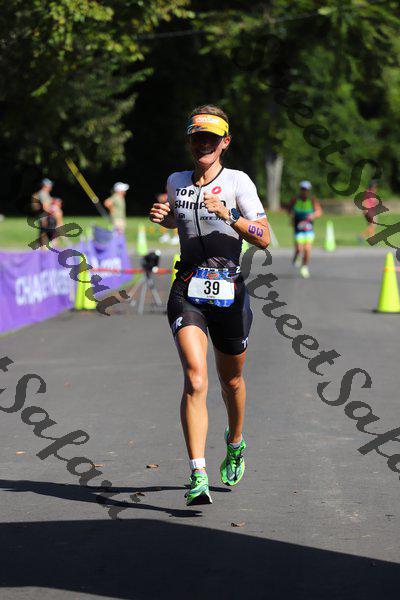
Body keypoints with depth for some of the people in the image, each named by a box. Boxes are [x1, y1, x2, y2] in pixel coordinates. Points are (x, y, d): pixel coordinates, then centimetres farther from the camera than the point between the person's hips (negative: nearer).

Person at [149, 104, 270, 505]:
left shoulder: (238, 182, -3)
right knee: (195, 379, -18)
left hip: (229, 292, -1)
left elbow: (264, 239, -9)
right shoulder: (176, 181, 10)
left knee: (230, 380, 17)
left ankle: (235, 443, 49)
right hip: (187, 292, 1)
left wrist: (227, 215, -22)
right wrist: (162, 217, 9)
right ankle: (198, 476, -22)